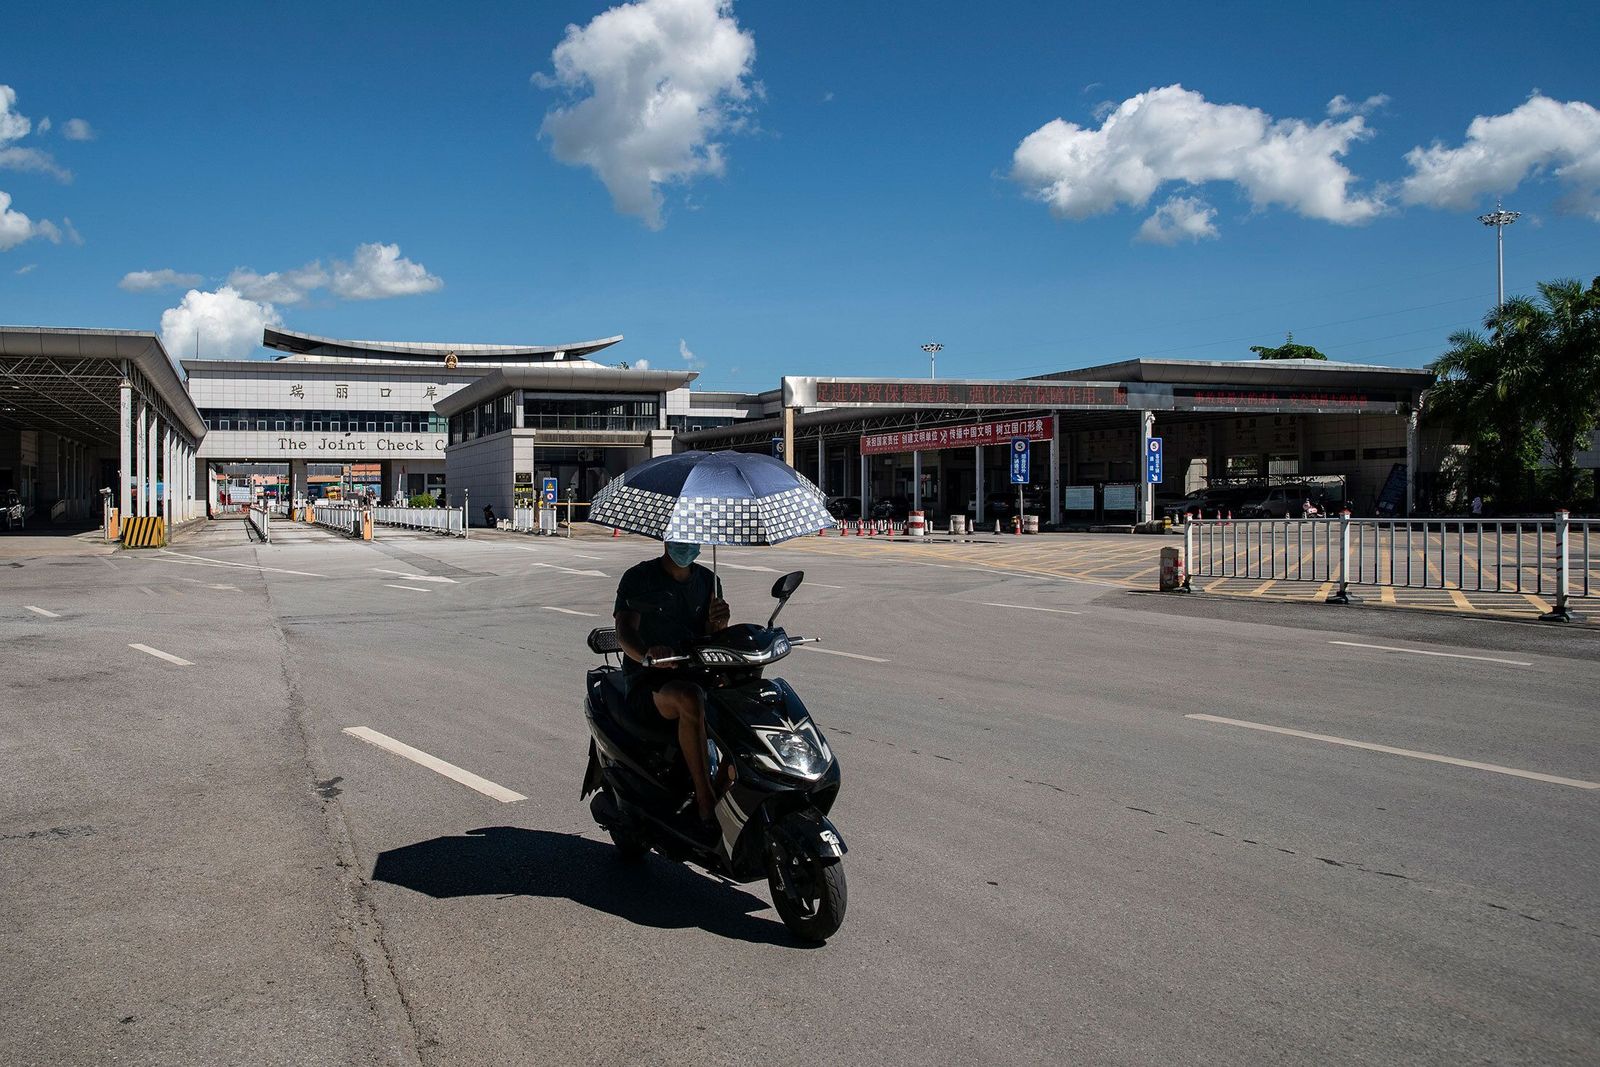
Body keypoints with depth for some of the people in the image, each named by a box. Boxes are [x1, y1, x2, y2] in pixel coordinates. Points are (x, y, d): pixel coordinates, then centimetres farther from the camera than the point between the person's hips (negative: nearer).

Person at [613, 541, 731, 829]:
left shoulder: (707, 580, 14)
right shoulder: (639, 578, -2)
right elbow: (624, 630, -17)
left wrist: (718, 624, -15)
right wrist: (647, 653, -40)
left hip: (697, 677, 6)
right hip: (649, 683, -6)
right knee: (689, 699, -37)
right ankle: (705, 799, -31)